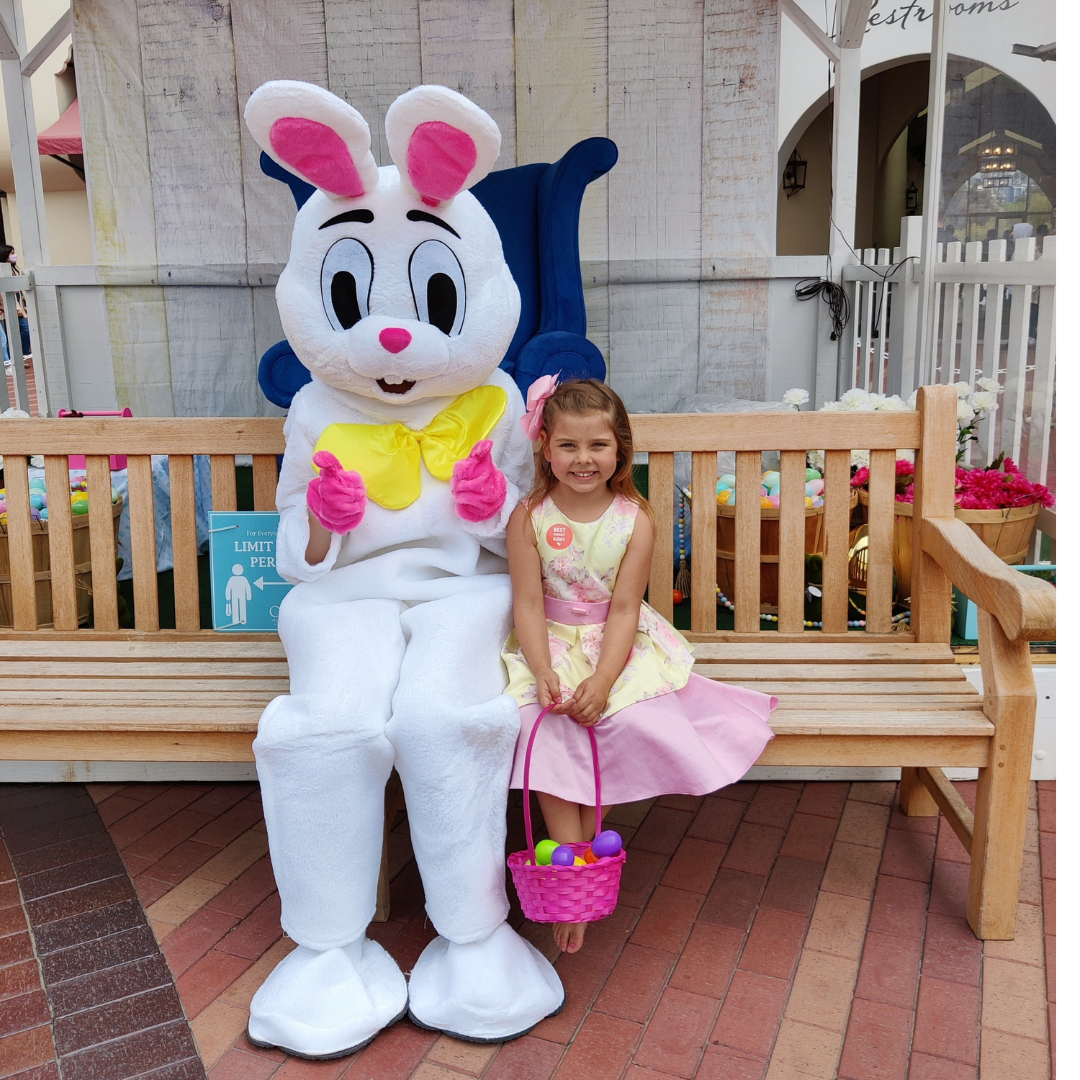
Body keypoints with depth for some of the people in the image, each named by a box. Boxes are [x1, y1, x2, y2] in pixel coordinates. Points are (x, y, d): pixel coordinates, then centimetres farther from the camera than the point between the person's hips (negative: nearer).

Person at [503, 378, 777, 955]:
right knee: (541, 721, -24)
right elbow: (529, 604, -10)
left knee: (631, 721, -24)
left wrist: (602, 680, -23)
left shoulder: (633, 520, -8)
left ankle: (584, 839, -7)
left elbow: (623, 610, -11)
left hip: (618, 646, 0)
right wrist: (543, 673, -24)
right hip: (550, 644, 0)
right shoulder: (529, 517, -8)